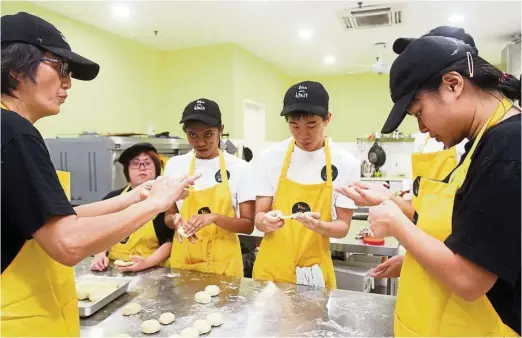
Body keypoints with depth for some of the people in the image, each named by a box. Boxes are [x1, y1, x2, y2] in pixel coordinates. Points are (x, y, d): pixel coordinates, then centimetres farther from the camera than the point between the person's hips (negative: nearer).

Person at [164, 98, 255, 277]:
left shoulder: (238, 167, -8)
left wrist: (214, 218, -24)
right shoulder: (175, 165, -2)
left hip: (223, 264, -2)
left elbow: (248, 225, -8)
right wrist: (175, 220, -16)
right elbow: (168, 215, 7)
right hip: (183, 261, 2)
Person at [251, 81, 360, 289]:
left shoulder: (346, 164, -10)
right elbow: (258, 219, -5)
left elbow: (343, 227, -5)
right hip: (271, 269, 1)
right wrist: (266, 221, -27)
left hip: (316, 271, 0)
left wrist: (319, 226, -26)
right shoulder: (270, 158, -8)